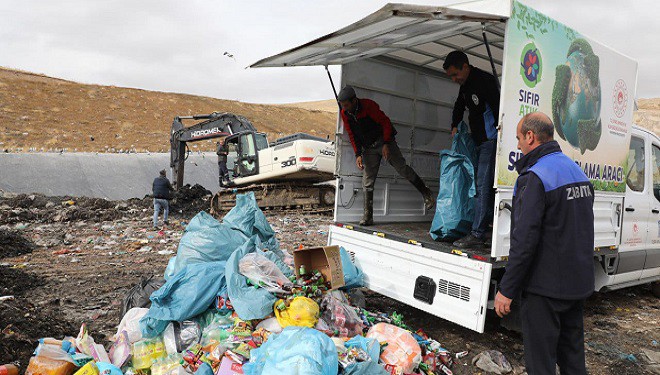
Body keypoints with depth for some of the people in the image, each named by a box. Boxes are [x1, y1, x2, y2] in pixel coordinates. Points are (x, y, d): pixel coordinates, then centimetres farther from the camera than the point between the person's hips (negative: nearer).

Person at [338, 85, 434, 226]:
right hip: (369, 148, 5)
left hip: (384, 141, -4)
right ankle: (368, 217, 2)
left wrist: (386, 144, -19)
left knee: (402, 168, -12)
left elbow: (386, 122, -13)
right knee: (367, 181, -1)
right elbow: (352, 135, 7)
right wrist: (358, 154, -2)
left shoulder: (368, 105, -19)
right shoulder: (345, 114, -3)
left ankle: (426, 194, 3)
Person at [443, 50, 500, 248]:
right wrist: (454, 126, 16)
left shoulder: (486, 81, -15)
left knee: (482, 185, -12)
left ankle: (477, 234, -10)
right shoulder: (465, 84, 13)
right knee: (485, 186, 11)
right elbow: (459, 106, 30)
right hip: (479, 141, 9)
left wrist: (500, 137, -21)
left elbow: (499, 109, -19)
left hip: (491, 140, -9)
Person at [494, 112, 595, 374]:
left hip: (545, 287, -9)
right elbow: (583, 232, 18)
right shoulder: (577, 171, 10)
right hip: (579, 284, 9)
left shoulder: (534, 178, -19)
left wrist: (506, 289, -17)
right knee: (572, 352, 21)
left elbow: (524, 241, -24)